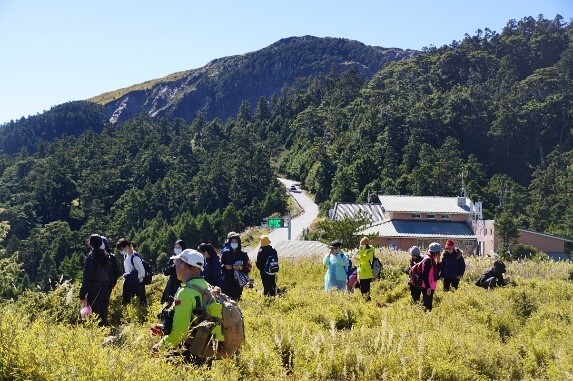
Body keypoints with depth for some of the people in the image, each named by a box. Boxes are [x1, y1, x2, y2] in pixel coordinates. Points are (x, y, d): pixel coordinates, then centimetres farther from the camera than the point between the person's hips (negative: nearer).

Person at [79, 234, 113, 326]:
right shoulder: (106, 257, 7)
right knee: (103, 316, 13)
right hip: (105, 291, 6)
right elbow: (111, 276, 13)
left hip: (94, 292, -6)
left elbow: (86, 278, -14)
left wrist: (82, 296, -11)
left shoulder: (91, 257, -12)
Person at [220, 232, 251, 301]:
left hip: (237, 281, 0)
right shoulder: (225, 253, 7)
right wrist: (225, 266, -9)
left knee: (235, 300, -2)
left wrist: (241, 268, -13)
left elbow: (249, 267, 3)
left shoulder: (243, 255, 4)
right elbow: (220, 264, 10)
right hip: (226, 281, 0)